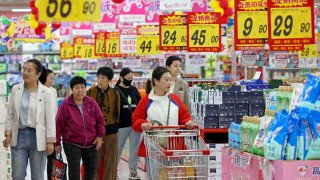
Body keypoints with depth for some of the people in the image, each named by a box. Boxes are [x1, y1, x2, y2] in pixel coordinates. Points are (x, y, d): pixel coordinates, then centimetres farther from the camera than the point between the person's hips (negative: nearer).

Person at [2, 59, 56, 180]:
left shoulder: (46, 92, -5)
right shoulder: (15, 89, 4)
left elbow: (50, 118, -5)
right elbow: (10, 114, 8)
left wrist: (50, 141, -9)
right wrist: (8, 134, 3)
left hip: (38, 138, -2)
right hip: (19, 136, 2)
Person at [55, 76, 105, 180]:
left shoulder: (91, 102, 0)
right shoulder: (65, 105, -9)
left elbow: (100, 120, 7)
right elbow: (59, 124, -5)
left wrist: (100, 136, -2)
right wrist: (57, 143, -4)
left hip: (91, 144, 4)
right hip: (72, 144, -4)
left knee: (91, 169, 14)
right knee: (74, 171, -7)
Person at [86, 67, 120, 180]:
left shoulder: (115, 93, -2)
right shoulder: (90, 92, -3)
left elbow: (117, 112, 7)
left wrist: (113, 124, 8)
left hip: (111, 130, 1)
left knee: (111, 160, 7)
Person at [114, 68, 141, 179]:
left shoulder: (134, 90, 11)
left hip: (135, 124, 4)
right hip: (121, 125, -4)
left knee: (135, 149, 6)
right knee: (118, 149, 6)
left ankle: (133, 171, 16)